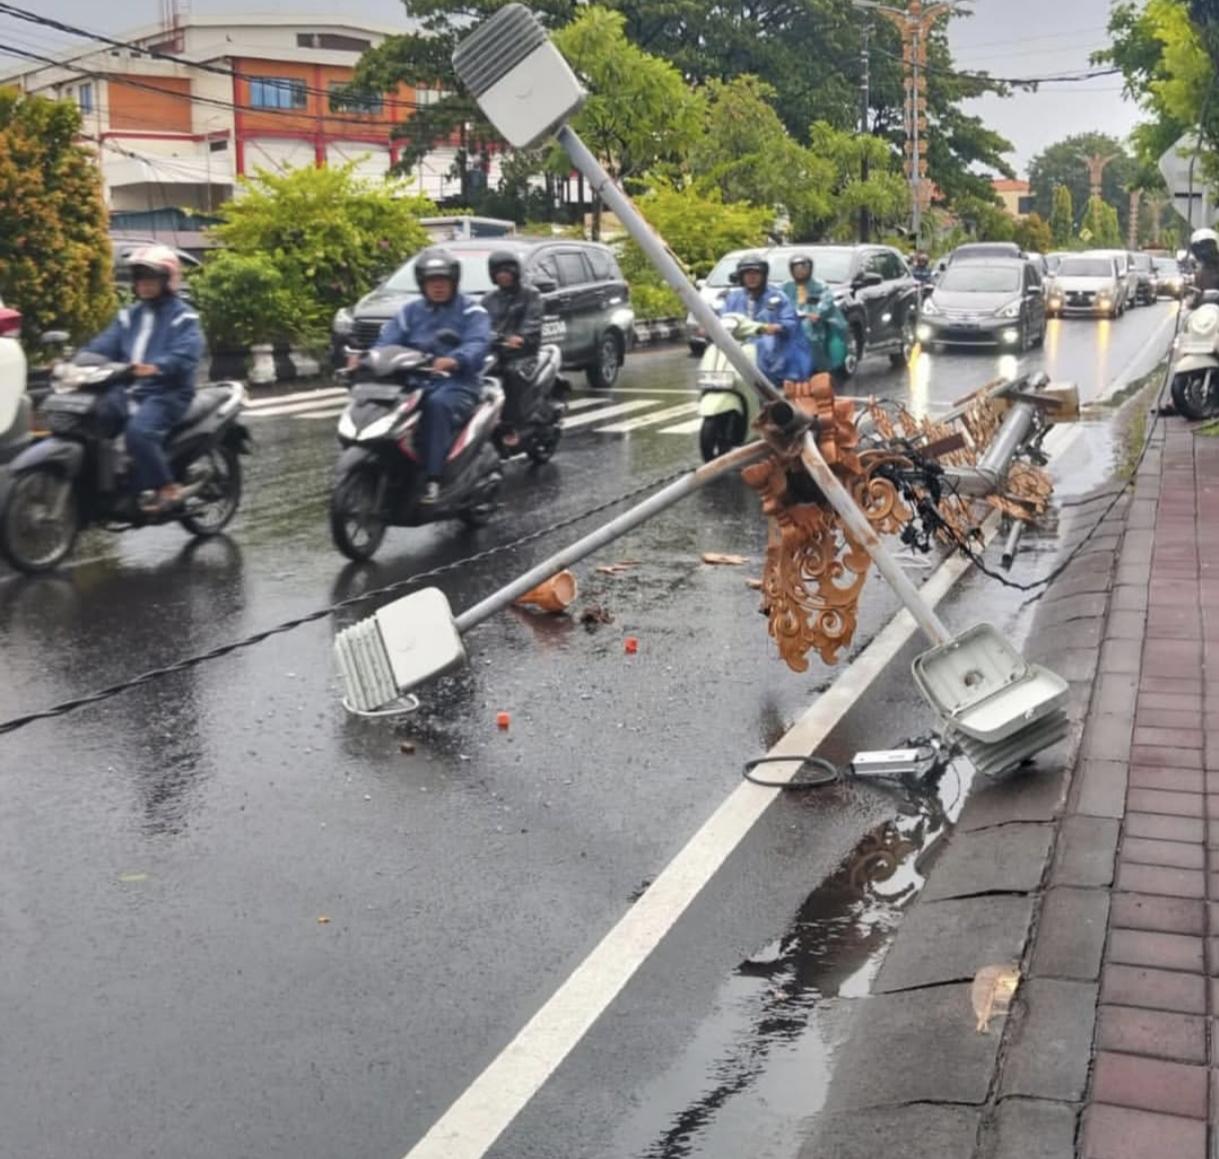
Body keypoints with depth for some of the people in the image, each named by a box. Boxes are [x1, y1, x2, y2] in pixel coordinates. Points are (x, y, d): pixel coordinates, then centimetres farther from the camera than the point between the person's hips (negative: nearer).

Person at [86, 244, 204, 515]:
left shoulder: (183, 317, -2)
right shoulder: (128, 316, 20)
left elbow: (185, 355, -19)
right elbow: (103, 346, 9)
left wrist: (155, 367, -37)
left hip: (167, 392, -7)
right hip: (128, 390, 7)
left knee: (138, 430, -32)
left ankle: (167, 488, -18)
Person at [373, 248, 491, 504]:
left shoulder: (470, 311, 5)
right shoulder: (410, 312, 20)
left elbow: (478, 344, -15)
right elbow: (386, 341, 6)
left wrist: (455, 360, -37)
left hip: (457, 383, -4)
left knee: (438, 404, -38)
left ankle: (433, 478, -39)